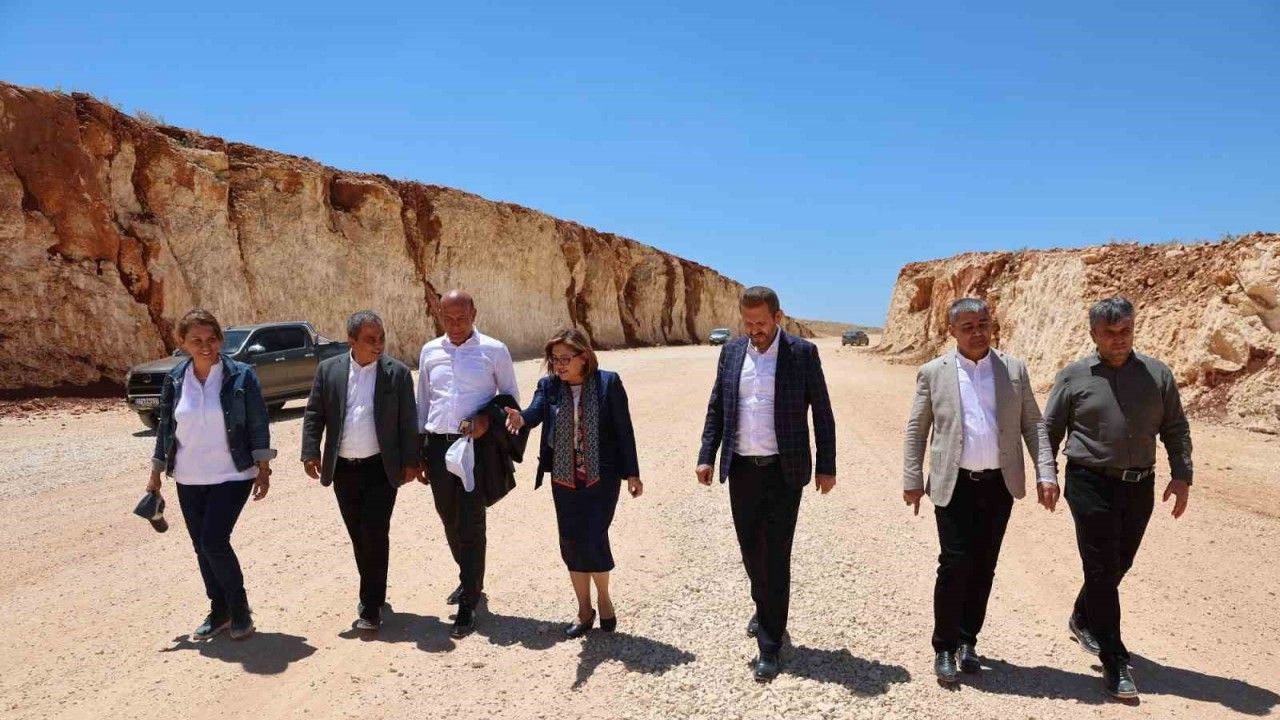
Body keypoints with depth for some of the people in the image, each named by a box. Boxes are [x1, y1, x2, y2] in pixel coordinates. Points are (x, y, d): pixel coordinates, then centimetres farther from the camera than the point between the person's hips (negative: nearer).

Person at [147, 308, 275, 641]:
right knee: (201, 547, 11)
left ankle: (239, 608, 9)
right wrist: (155, 474, 12)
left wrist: (263, 470, -8)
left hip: (232, 476, -4)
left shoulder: (241, 376, -9)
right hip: (189, 480, 5)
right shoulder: (174, 380, 2)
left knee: (213, 541, -12)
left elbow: (258, 425, -6)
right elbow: (164, 428, 10)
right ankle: (219, 610, 28)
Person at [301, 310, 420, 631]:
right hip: (343, 469, 3)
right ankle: (372, 594, 31)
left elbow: (408, 422, -2)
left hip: (381, 468, -3)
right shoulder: (328, 369, 2)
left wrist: (410, 461, -5)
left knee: (375, 535, -4)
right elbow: (313, 414, 4)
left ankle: (371, 607, 7)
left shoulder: (398, 372, -4)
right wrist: (311, 453, -4)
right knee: (358, 536, 13)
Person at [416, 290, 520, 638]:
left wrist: (489, 418, -15)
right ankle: (470, 579, 38)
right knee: (450, 520, 16)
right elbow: (422, 403, 13)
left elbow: (511, 396, 4)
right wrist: (420, 452, 13)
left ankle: (468, 605, 7)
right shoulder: (430, 352, 7)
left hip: (476, 445, -4)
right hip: (438, 444, 4)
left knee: (471, 523, -3)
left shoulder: (494, 351, -4)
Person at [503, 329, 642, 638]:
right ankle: (584, 611, 25)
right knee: (571, 543, 8)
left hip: (602, 476, -3)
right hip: (564, 479, 4)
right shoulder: (549, 385, 0)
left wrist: (632, 473, -5)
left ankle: (604, 598, 21)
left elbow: (624, 429, -6)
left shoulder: (608, 382, -8)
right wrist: (521, 418, -41)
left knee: (593, 539, -7)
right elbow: (536, 411, -18)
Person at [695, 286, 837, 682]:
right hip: (742, 468, 4)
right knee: (750, 547, 15)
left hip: (783, 470, -4)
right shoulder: (731, 351, 5)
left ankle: (771, 646, 9)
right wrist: (706, 456, 2)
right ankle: (764, 607, 43)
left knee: (775, 555, -2)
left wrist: (826, 466, -4)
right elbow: (716, 408, 9)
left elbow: (822, 412, -2)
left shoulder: (803, 352, -5)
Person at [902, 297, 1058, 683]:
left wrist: (1046, 474, -4)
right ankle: (945, 647, 10)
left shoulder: (1014, 369, 4)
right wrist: (912, 481, -2)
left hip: (1000, 483, 3)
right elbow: (916, 430, 2)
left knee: (984, 567, 10)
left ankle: (968, 640, 26)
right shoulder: (932, 373, -1)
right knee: (955, 564, -5)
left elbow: (1033, 424, 6)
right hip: (954, 485, -2)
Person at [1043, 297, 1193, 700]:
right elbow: (1049, 429, 2)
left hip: (1139, 486, 4)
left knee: (1119, 564, 16)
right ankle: (1114, 661, 7)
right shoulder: (1074, 377, -3)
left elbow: (1175, 428, 9)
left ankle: (1083, 620, 41)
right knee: (1102, 569, -2)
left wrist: (1182, 476, 1)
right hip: (1092, 484, -3)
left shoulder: (1157, 374, 4)